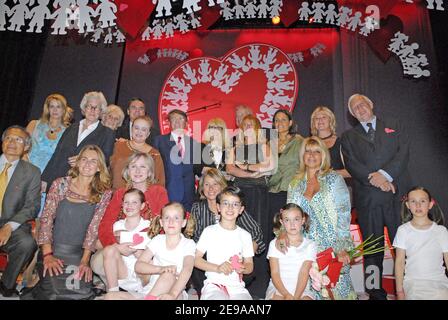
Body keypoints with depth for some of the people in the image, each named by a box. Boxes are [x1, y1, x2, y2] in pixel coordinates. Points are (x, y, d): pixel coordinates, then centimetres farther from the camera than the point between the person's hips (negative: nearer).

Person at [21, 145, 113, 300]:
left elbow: (94, 227, -5)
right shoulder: (60, 185, 3)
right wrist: (47, 255, -13)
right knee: (55, 291, -23)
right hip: (53, 250, 0)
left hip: (80, 253, 1)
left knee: (83, 291, -23)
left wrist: (85, 260, -14)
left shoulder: (104, 193, 2)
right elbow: (46, 219, -3)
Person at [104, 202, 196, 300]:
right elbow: (138, 266, -1)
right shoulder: (157, 240, 10)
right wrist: (160, 269, -22)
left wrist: (172, 294, -38)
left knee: (169, 275, -37)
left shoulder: (188, 243, 0)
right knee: (110, 296, -17)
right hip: (149, 290, 4)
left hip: (176, 293, -4)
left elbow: (187, 269, -19)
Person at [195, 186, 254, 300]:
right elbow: (196, 259, 2)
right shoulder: (209, 231, 5)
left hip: (237, 286, 3)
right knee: (218, 298, -35)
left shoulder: (245, 235, 12)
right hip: (214, 283, -3)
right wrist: (217, 268, -13)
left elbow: (250, 265, 16)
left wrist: (242, 268, -8)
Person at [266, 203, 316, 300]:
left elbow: (304, 273, -7)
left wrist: (296, 296, -20)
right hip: (278, 289, 0)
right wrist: (286, 295, -18)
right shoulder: (275, 244, 3)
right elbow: (274, 273, -4)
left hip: (301, 290, 1)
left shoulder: (309, 245, 2)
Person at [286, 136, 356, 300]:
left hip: (333, 246, -2)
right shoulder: (295, 184, 13)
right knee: (310, 291, -6)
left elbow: (344, 215, -4)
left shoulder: (334, 179, 3)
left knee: (336, 288, -7)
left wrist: (343, 248, -14)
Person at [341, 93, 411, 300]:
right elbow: (351, 164, 0)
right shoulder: (348, 137, 15)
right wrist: (373, 178, -14)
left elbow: (403, 153, 1)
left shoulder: (395, 126, 16)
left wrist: (385, 174, -13)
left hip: (398, 193, 0)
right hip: (367, 197, 0)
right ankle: (375, 290, 12)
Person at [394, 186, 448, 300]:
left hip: (438, 281, 2)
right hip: (413, 281, -1)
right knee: (416, 296, -31)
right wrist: (400, 291, -3)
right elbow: (399, 262, 2)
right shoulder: (403, 230, 2)